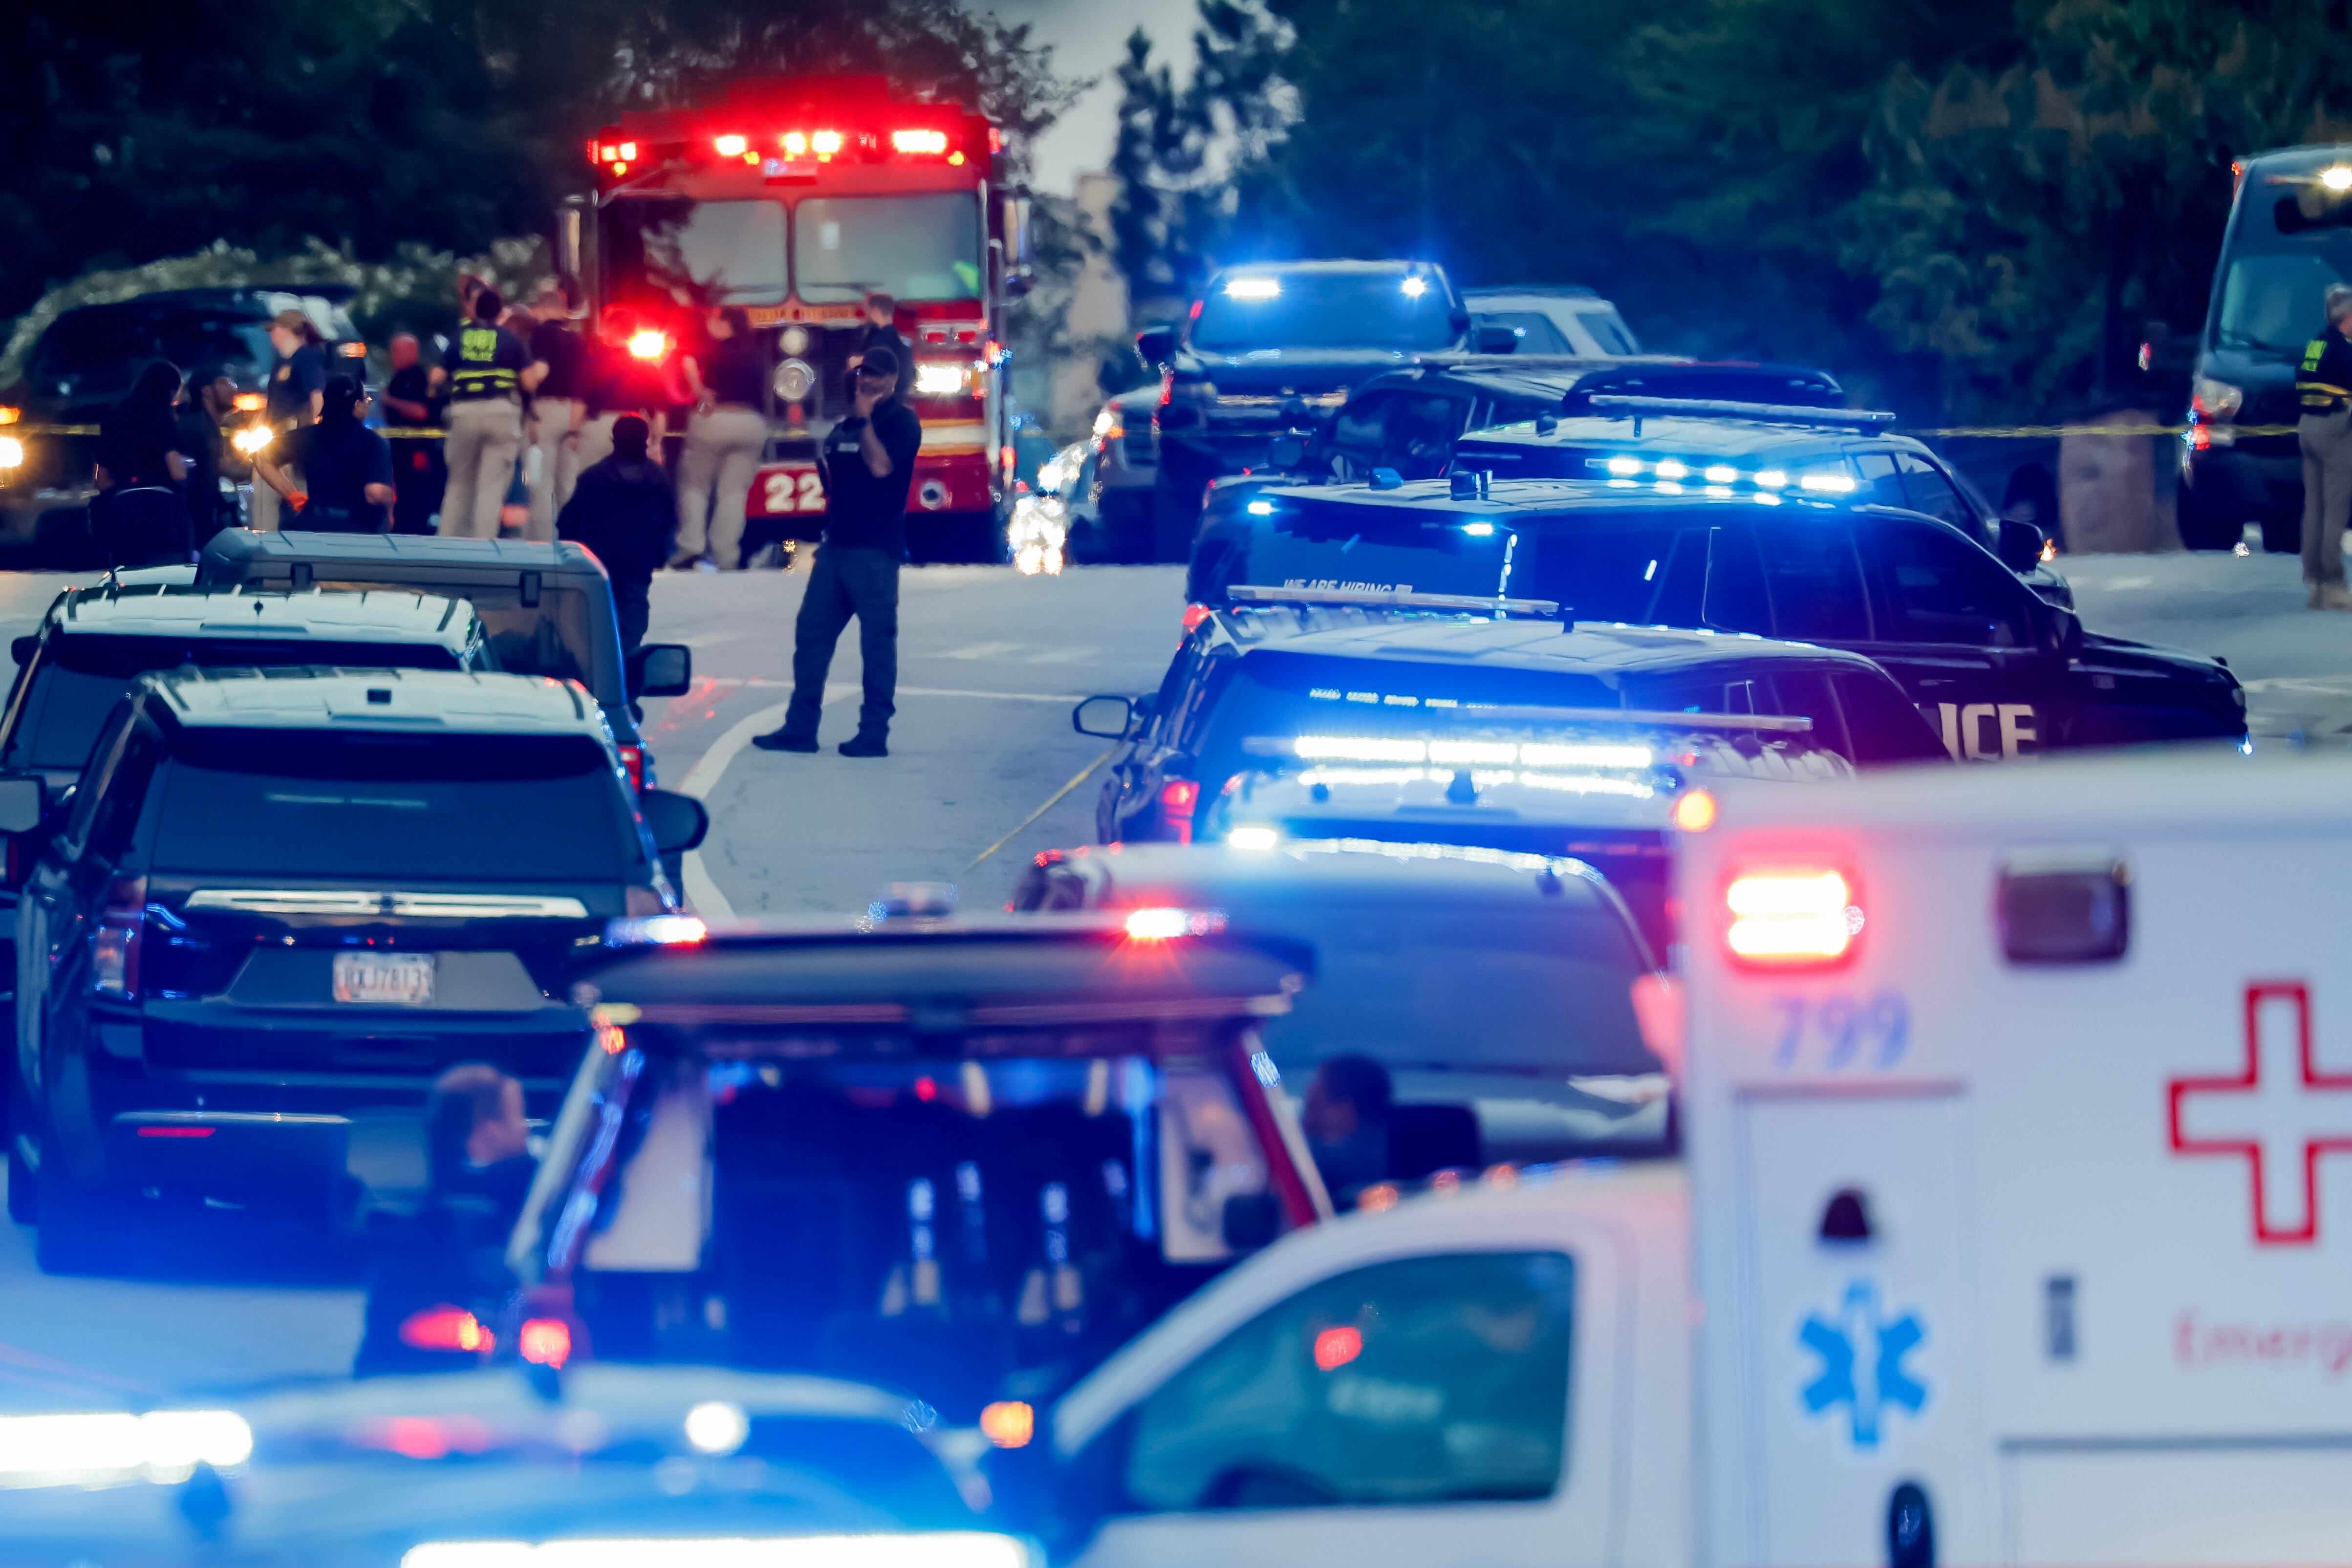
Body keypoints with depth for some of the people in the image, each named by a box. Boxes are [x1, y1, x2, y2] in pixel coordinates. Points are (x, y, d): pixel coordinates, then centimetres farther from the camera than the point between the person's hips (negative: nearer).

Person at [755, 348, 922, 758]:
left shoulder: (901, 421, -3)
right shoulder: (846, 425, 19)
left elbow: (881, 465, -18)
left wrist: (865, 420, -12)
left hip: (875, 548, -8)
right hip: (837, 544, 8)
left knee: (877, 639, -4)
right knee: (812, 632, 5)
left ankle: (874, 733, -1)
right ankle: (800, 727, 8)